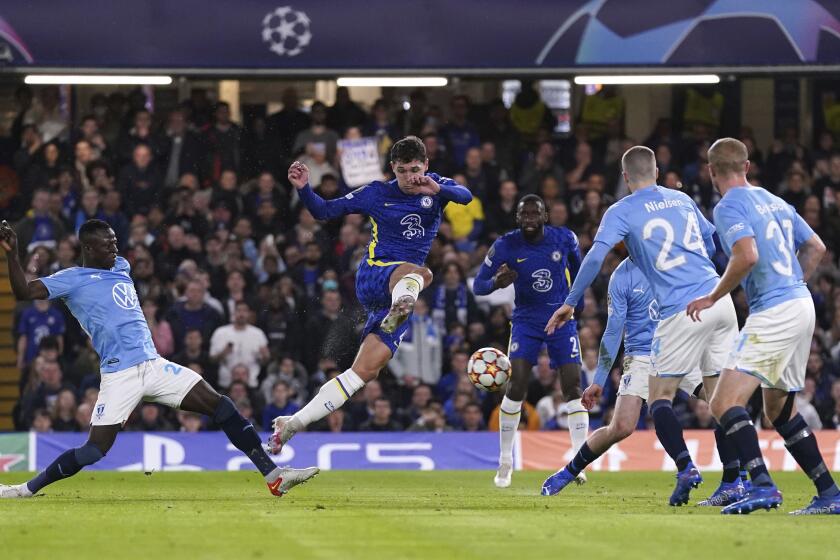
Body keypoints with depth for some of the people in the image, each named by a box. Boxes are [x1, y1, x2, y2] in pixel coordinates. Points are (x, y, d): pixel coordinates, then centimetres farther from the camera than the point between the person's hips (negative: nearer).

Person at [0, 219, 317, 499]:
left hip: (154, 366, 6)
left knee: (221, 406, -4)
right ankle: (26, 490, 6)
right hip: (119, 375, -6)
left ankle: (273, 476, -4)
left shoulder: (121, 268, 20)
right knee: (95, 450, -12)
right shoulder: (71, 280, -1)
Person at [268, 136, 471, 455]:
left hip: (396, 294, 3)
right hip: (373, 276, -3)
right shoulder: (377, 194, 4)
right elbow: (324, 211, 8)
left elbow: (465, 196, -15)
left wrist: (438, 189, -35)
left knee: (365, 371, -6)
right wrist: (304, 189, -11)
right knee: (418, 272, -39)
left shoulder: (437, 187, 7)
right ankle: (400, 308, -75)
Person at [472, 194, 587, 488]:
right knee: (516, 385, -15)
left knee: (573, 387, -9)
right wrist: (496, 282, -32)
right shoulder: (506, 246, -12)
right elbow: (478, 285, -10)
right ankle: (505, 461, -2)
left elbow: (578, 266, 15)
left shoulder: (564, 239, -8)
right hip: (526, 321, -1)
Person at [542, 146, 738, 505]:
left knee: (660, 398, 3)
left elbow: (595, 256, -11)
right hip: (719, 298, 5)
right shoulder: (682, 199, 17)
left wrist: (570, 303, -4)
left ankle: (686, 467, -18)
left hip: (682, 311, -5)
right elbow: (714, 244, 27)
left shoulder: (621, 212, 1)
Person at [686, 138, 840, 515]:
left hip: (773, 312, -9)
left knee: (725, 403, -13)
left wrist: (713, 297, -11)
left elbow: (747, 256, -22)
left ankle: (762, 485, -28)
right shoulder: (774, 201, 17)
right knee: (779, 409, 20)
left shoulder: (729, 206, -8)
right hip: (801, 305, 9)